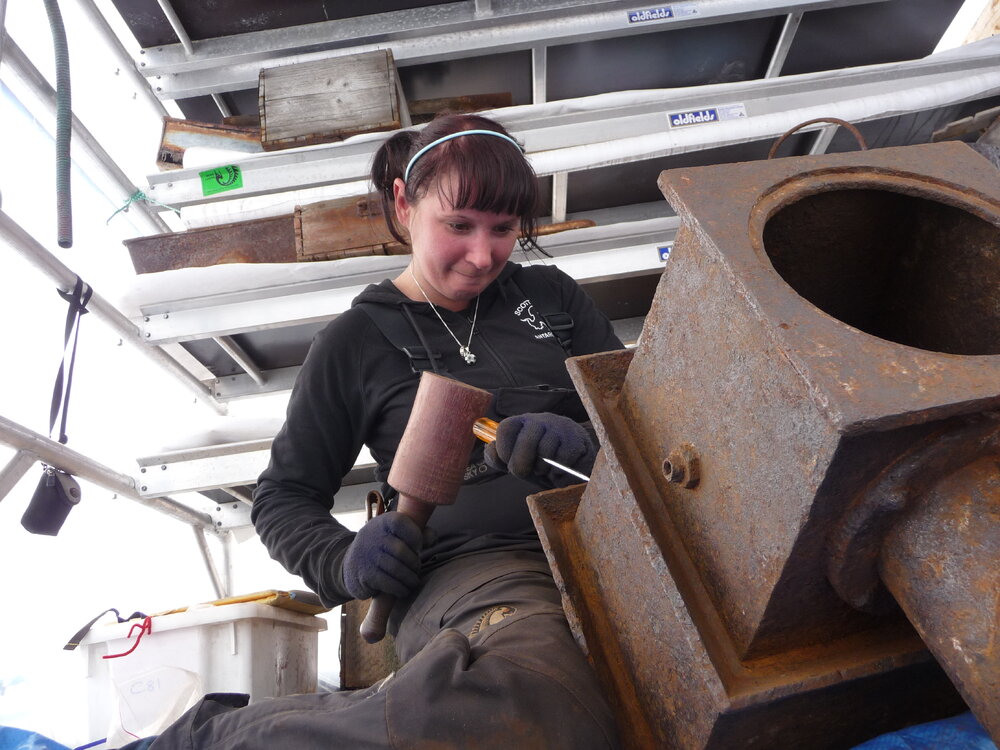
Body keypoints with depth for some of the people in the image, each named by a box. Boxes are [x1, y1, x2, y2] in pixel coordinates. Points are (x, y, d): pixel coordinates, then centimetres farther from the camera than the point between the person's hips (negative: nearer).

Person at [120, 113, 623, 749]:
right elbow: (284, 498, 15)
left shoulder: (551, 295, 17)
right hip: (469, 563, -4)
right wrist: (344, 562, -6)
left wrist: (587, 443, -9)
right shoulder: (356, 342, 10)